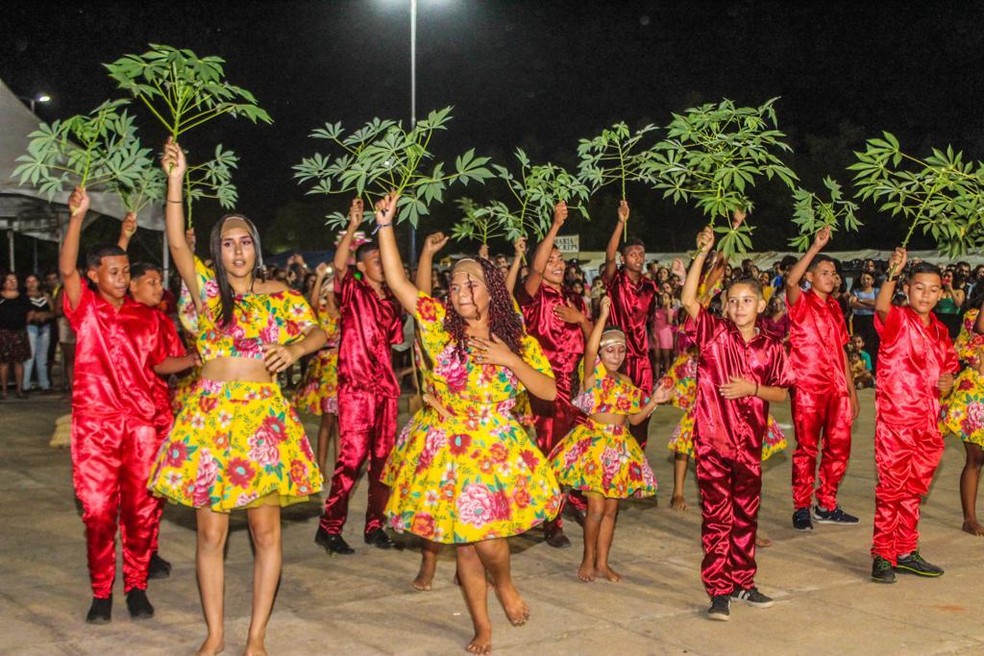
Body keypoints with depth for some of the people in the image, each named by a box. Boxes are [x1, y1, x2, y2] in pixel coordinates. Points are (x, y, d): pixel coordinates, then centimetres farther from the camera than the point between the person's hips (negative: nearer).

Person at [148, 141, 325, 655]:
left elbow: (319, 332, 7)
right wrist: (175, 179, -17)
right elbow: (177, 244, -8)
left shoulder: (279, 296, 6)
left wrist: (294, 348, -14)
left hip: (263, 416, 0)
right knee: (210, 532, 5)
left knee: (265, 531, 2)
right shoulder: (207, 290, 5)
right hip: (208, 417, 0)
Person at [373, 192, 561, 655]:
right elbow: (398, 282, -7)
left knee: (488, 538, -9)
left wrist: (510, 360, -15)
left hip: (495, 448, -1)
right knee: (462, 542, 7)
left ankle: (505, 583, 27)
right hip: (446, 448, 1)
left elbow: (549, 392, -3)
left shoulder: (518, 340, 0)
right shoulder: (441, 326, 0)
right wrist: (385, 225, -12)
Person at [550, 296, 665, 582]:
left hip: (619, 447, 6)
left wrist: (655, 400, 1)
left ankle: (602, 563, 21)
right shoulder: (594, 373, -6)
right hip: (595, 443, -6)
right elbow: (590, 349, -27)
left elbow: (634, 418, 14)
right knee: (596, 507, -8)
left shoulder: (626, 382, 12)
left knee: (611, 509, 10)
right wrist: (603, 315, -28)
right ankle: (588, 560, 12)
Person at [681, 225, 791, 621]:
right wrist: (703, 253, -16)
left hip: (750, 442, 3)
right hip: (712, 438, -3)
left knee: (746, 514, 14)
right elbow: (688, 299, -14)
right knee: (716, 515, 1)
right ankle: (719, 591, 8)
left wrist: (753, 388, -12)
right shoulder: (714, 334, -3)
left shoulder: (771, 347, 4)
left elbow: (782, 394, 6)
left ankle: (743, 582, 27)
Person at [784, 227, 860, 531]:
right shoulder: (801, 303, -2)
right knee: (807, 448, -1)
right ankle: (801, 508, 8)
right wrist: (815, 247, -27)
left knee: (839, 447, 7)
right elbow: (791, 281, -27)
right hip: (807, 388, -6)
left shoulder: (835, 308, 17)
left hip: (836, 388, 6)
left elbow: (842, 351, 18)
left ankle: (826, 506, 20)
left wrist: (852, 391, 15)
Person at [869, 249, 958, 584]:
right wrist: (892, 274, -48)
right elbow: (881, 306, -31)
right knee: (891, 487, -3)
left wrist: (948, 382, 1)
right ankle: (882, 556, 5)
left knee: (914, 489, 15)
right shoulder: (897, 320, -8)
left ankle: (906, 552, 25)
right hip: (895, 418, -7)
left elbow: (949, 368, 24)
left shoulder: (940, 331, 12)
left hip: (928, 422, 7)